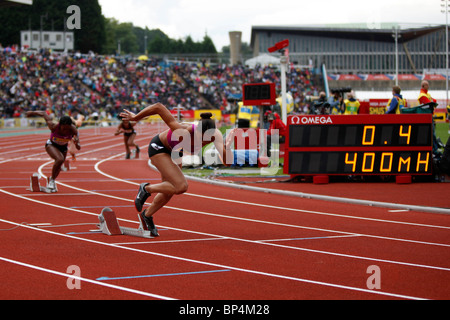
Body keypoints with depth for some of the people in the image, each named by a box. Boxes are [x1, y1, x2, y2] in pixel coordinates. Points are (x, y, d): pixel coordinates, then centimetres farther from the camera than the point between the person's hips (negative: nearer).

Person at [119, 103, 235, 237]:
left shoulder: (215, 135, -31)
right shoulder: (183, 131, -43)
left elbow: (227, 161, -37)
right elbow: (158, 107, -37)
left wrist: (227, 146, -58)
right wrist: (135, 118, -23)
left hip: (174, 152, 6)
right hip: (159, 148, -6)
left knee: (169, 191, 21)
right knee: (181, 187, -21)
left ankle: (147, 215, 49)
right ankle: (146, 188, 5)